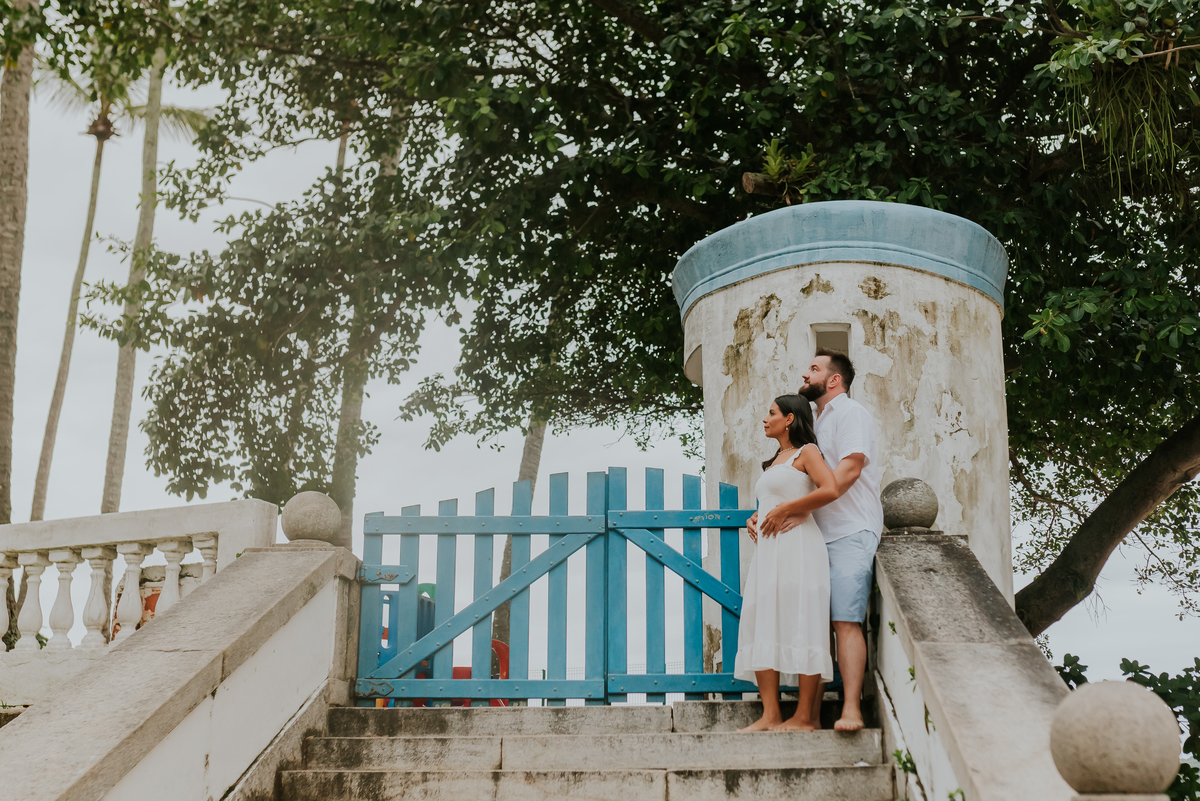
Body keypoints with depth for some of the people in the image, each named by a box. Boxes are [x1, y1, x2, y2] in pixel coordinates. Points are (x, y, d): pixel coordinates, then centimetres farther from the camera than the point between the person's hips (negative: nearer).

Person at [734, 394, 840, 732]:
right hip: (768, 551, 9)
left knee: (799, 625, -9)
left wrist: (785, 511, -12)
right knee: (764, 626, 0)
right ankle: (770, 715, -1)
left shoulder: (806, 452, -1)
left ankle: (805, 717, -8)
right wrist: (758, 521, 15)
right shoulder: (774, 461, 24)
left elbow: (830, 490, -17)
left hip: (797, 546, -9)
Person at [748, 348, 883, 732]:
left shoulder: (851, 413, -2)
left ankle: (850, 709, -21)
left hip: (850, 532, -8)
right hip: (817, 537, 8)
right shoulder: (815, 423, 26)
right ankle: (812, 713, 2)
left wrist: (801, 507, -23)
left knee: (846, 621, -16)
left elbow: (849, 469, -17)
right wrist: (766, 514, 14)